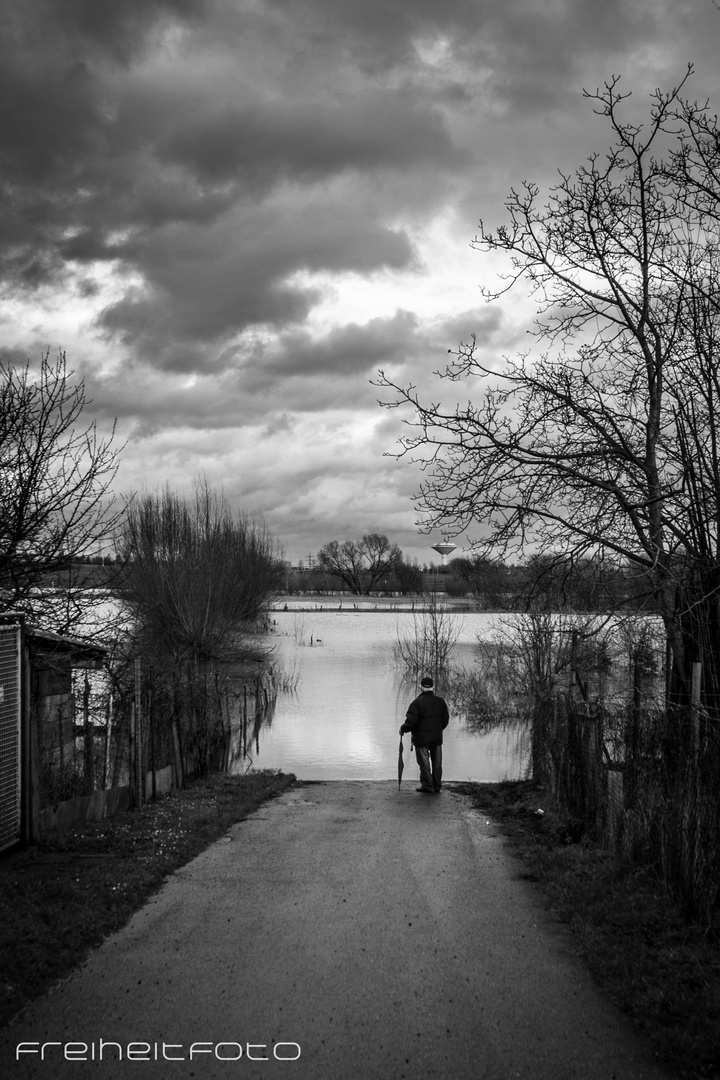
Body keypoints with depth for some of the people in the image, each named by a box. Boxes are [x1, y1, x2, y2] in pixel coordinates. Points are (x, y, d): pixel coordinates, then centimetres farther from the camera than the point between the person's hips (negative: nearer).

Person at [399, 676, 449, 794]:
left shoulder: (417, 702, -15)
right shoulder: (440, 702, 3)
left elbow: (411, 721, -18)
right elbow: (446, 719, 10)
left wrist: (403, 729, -1)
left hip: (421, 739, -5)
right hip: (437, 737, 5)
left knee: (424, 764, 4)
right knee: (437, 763, 12)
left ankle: (427, 786, 8)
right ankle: (437, 786, 17)